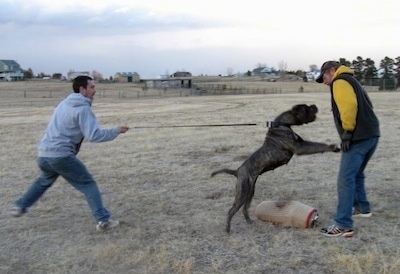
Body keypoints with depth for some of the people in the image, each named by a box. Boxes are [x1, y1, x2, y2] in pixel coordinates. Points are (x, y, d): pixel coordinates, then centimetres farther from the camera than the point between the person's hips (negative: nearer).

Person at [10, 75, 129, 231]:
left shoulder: (64, 103, 16)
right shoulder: (83, 109, -10)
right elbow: (93, 136, -17)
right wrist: (117, 131, -9)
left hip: (44, 153, 8)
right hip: (61, 155, -8)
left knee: (44, 181, 34)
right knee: (88, 185, 1)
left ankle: (20, 207, 39)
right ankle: (103, 220, -2)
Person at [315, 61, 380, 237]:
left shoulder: (340, 82, -5)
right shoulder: (350, 81, 25)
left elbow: (349, 106, -22)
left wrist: (347, 132, -19)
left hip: (358, 137, -10)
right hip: (371, 134, 10)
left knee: (346, 179, -11)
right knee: (356, 174, 26)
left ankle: (343, 225, -13)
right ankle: (362, 208, 41)